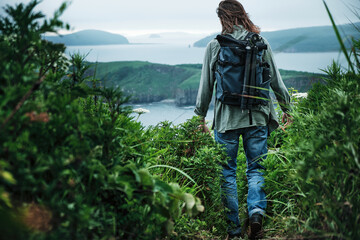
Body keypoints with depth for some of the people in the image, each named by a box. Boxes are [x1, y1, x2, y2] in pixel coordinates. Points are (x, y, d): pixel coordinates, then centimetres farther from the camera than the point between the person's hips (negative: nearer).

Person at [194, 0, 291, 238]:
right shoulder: (261, 43, 2)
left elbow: (206, 85, 1)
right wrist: (286, 107, 20)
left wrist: (201, 116, 12)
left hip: (226, 118, -1)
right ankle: (256, 210, -10)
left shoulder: (214, 46, -2)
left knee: (227, 172, 9)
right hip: (257, 117, 1)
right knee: (256, 168, 12)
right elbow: (276, 80, 6)